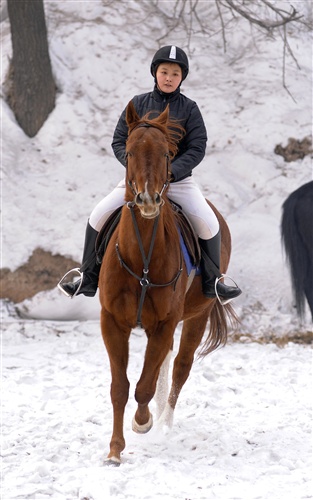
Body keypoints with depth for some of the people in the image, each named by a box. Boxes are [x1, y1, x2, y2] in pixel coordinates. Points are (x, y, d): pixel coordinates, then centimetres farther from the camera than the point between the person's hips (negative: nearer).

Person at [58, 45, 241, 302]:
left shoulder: (189, 109, -2)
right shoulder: (138, 104, 2)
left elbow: (197, 148, -7)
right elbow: (119, 141, 3)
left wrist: (170, 171, -21)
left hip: (179, 179, -1)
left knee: (209, 223, -20)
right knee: (99, 215, -13)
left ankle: (212, 282, 1)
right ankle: (88, 279, 1)